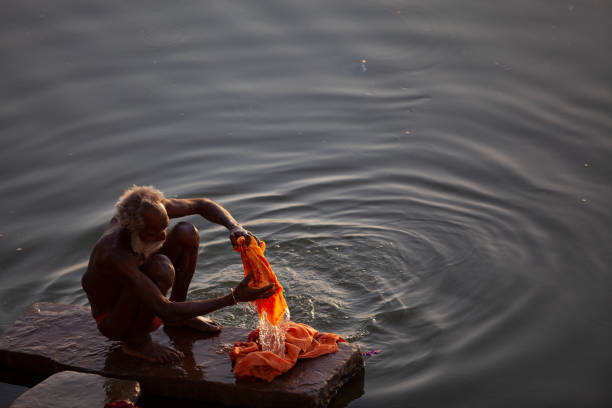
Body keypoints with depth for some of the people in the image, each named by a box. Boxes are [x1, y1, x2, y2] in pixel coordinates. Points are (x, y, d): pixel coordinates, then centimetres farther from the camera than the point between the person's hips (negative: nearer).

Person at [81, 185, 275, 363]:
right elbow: (165, 312, -42)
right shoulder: (114, 255, -42)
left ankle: (178, 311, 7)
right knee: (161, 267, -35)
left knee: (186, 233, -11)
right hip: (112, 324, -7)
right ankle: (137, 341, -12)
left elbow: (202, 204, -4)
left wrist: (235, 228, -26)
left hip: (137, 300, 7)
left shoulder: (148, 211, -22)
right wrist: (234, 298, -45)